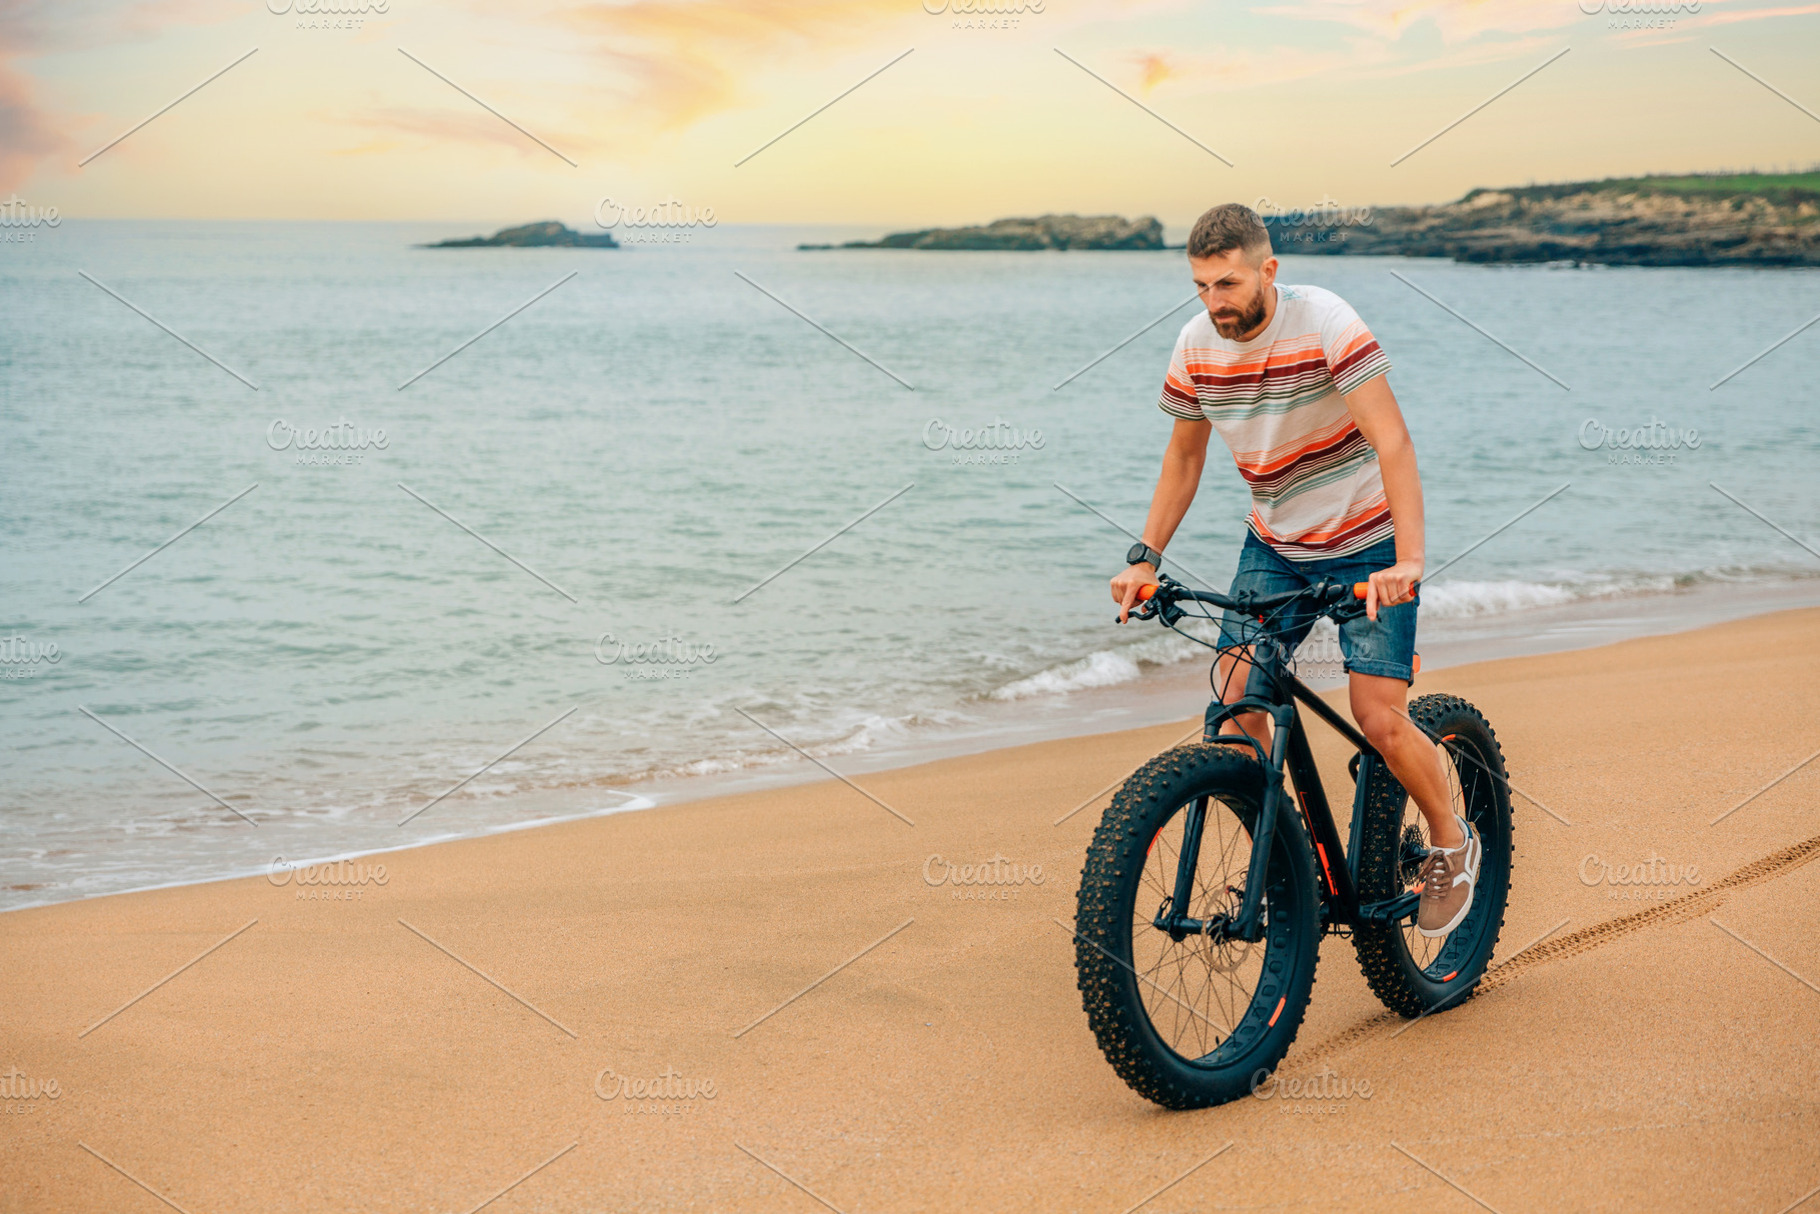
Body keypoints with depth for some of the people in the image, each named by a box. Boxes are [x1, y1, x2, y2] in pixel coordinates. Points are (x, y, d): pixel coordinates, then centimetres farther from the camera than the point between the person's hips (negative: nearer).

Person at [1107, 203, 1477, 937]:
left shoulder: (1324, 323, -23)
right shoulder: (1197, 345, -6)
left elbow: (1393, 442, -29)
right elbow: (1184, 454, 9)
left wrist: (1408, 558, -39)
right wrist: (1145, 557, 2)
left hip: (1366, 544, -5)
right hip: (1272, 545, 5)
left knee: (1378, 719, -11)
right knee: (1236, 704, -9)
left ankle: (1451, 845, 15)